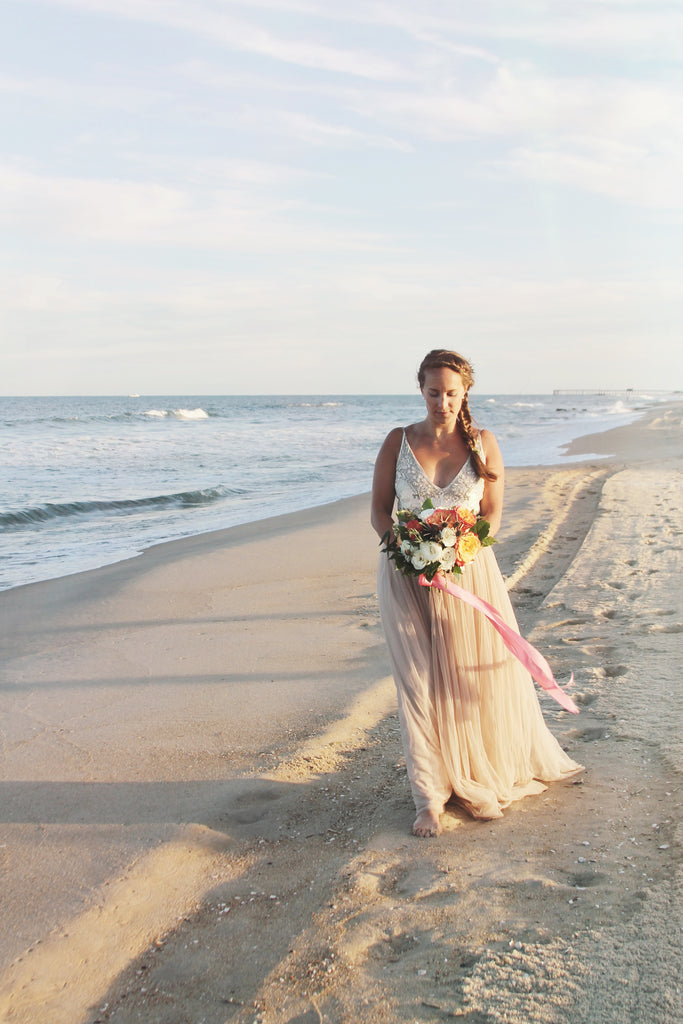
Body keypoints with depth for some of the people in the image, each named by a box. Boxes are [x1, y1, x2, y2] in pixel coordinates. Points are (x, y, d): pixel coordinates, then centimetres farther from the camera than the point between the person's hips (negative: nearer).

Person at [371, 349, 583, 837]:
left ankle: (483, 778, 32)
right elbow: (379, 510, 2)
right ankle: (431, 796, 7)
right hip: (408, 577, -1)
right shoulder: (398, 441, 0)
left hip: (470, 571, 1)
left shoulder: (483, 444, 2)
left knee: (483, 675, 7)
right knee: (421, 682, -2)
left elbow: (493, 513, 2)